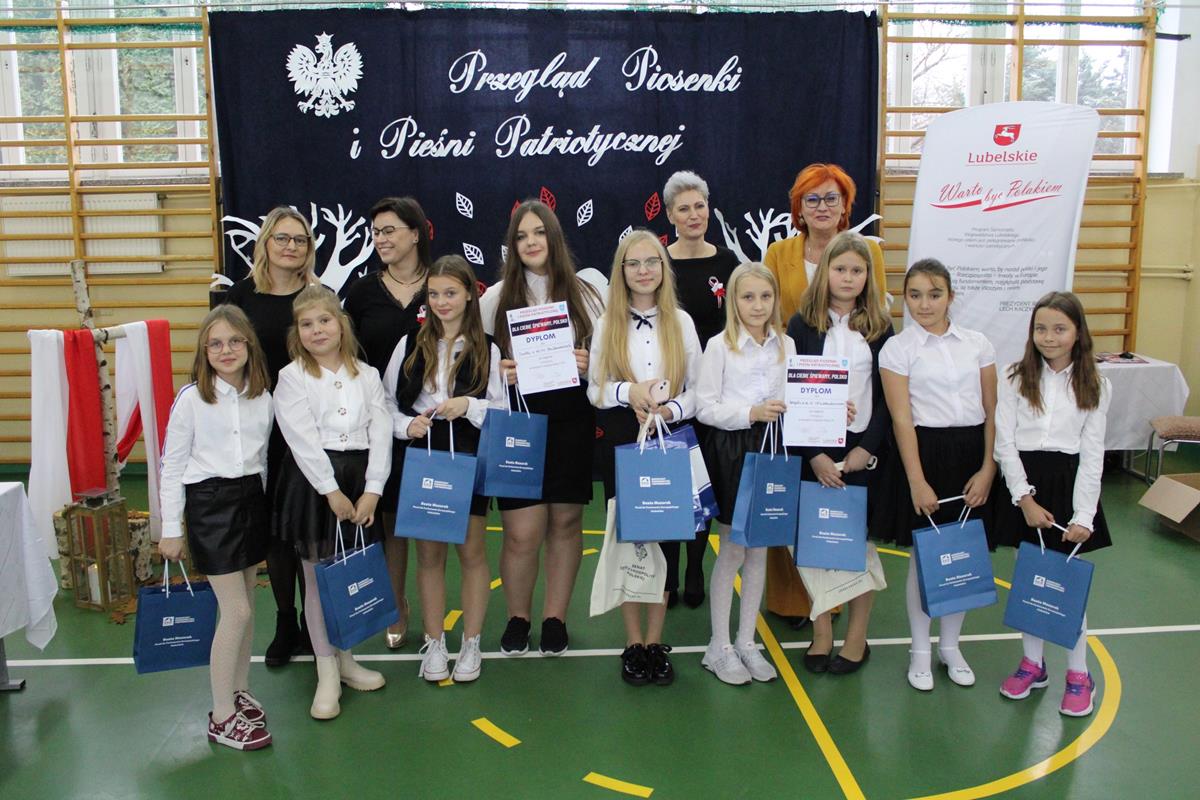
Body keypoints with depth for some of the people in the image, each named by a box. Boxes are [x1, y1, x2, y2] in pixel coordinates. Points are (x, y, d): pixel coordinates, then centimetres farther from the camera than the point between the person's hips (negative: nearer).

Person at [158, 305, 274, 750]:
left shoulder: (262, 398, 3)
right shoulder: (192, 399, -10)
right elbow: (172, 466, -6)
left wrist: (261, 503, 14)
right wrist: (171, 529, -7)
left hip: (252, 499, 5)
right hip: (209, 501, -5)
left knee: (246, 607, 12)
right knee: (235, 610, -7)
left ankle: (239, 692, 29)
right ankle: (221, 717, 4)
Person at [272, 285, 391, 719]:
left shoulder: (366, 375, 6)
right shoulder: (292, 377, -3)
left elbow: (381, 433, 0)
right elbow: (302, 440, -11)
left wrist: (371, 490, -9)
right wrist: (332, 492, -16)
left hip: (360, 479, 3)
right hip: (313, 482, -3)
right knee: (318, 578, 5)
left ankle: (344, 657, 30)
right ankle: (327, 674, 16)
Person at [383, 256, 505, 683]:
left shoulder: (487, 350, -1)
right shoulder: (410, 344, 2)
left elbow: (501, 409, 1)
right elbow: (386, 401, 5)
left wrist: (469, 405, -16)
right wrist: (406, 425, -13)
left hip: (469, 456, -1)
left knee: (472, 550, 7)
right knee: (429, 552, 10)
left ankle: (471, 644, 22)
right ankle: (434, 643, 23)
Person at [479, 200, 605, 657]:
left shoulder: (584, 294, 7)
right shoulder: (496, 298, 6)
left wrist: (591, 366, -12)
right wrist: (496, 372, -13)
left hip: (570, 419, 1)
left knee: (566, 522, 8)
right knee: (523, 532, -3)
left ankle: (555, 619, 26)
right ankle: (517, 617, 22)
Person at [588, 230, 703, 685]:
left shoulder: (681, 322, 5)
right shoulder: (606, 324, 4)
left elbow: (697, 390, 3)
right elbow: (593, 390, 0)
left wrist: (668, 409, -16)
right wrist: (629, 392, -18)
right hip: (620, 441, 0)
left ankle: (655, 641, 16)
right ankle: (633, 642, 17)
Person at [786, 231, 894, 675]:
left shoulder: (879, 326, 4)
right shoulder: (803, 324, 0)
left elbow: (888, 396, 3)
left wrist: (867, 447, -9)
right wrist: (814, 454, -10)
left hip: (864, 448, 1)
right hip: (815, 450, 0)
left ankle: (857, 637, 20)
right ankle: (821, 634, 19)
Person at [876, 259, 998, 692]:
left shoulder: (977, 344, 4)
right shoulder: (897, 348, -4)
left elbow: (991, 412, 6)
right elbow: (902, 419, -9)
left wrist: (987, 469, -3)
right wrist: (917, 481, -13)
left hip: (971, 454, 3)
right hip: (924, 452, -3)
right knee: (924, 556, 5)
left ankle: (951, 645, 29)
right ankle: (920, 651, 22)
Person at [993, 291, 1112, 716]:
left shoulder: (1095, 386, 1)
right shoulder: (1016, 378, 0)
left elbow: (1092, 454, -2)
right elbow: (1004, 442, -3)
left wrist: (1084, 517, -8)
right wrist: (1025, 498, -10)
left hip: (1068, 483, -1)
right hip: (1024, 483, 1)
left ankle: (1078, 675, 19)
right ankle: (1033, 664, 26)